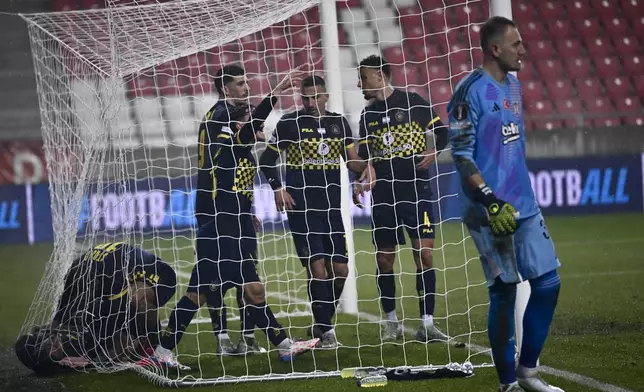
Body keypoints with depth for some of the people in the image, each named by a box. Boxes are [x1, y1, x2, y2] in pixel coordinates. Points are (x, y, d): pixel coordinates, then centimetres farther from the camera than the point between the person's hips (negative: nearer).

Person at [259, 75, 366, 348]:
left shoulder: (339, 122, 10)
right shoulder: (290, 123, -2)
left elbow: (352, 160, 15)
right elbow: (267, 159, 3)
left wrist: (365, 168, -7)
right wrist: (277, 189, -9)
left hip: (331, 207, 5)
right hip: (301, 207, -4)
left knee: (340, 270, 3)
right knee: (317, 267, -11)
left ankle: (322, 323, 20)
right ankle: (325, 330, -3)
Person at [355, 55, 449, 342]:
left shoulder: (412, 102, 0)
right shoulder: (367, 116, 11)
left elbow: (442, 132, 5)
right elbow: (365, 157, 11)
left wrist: (434, 151, -14)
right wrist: (368, 173, -10)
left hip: (415, 191, -4)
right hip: (383, 196, 4)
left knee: (424, 254, -9)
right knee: (384, 259, 4)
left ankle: (427, 324, -5)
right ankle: (391, 323, 16)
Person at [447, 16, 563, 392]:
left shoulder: (513, 85, 13)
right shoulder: (471, 91, -12)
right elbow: (461, 154, -15)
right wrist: (492, 201, -21)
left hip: (525, 206, 8)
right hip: (491, 212, -8)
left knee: (548, 282, 6)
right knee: (504, 293, -4)